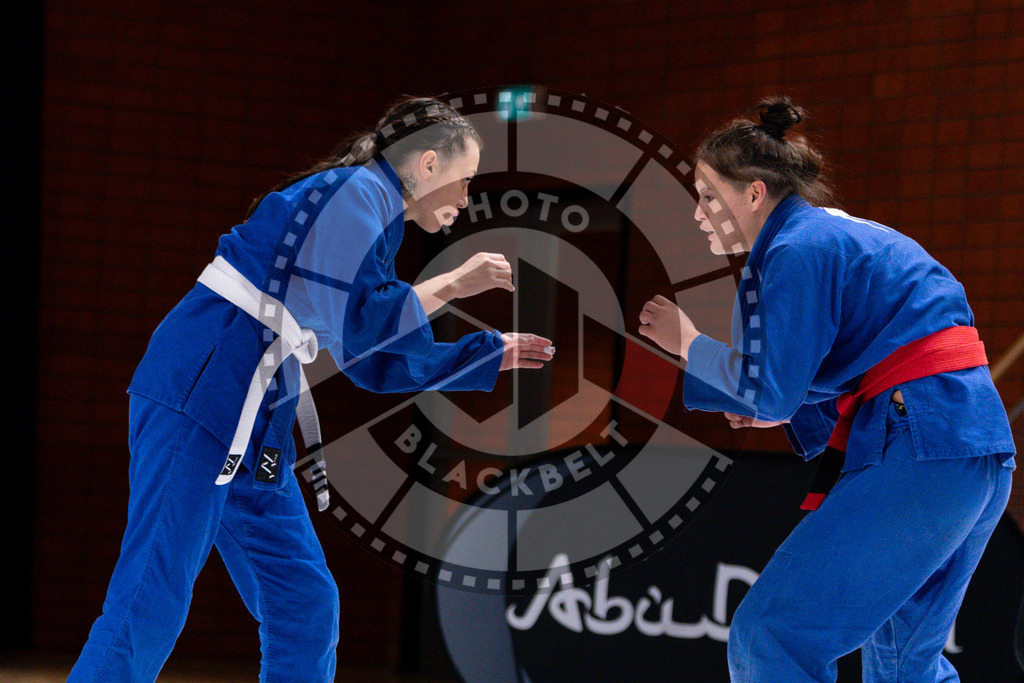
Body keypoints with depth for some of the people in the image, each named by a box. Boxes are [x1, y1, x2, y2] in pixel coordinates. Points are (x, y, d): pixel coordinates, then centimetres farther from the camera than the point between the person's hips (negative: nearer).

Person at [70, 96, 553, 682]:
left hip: (254, 426, 10)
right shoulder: (357, 193, -8)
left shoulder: (373, 211, 23)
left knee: (306, 606, 10)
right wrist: (452, 284, -8)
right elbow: (356, 322, -20)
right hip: (199, 394, -10)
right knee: (151, 608, -16)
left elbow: (375, 363, 29)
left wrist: (491, 354, 29)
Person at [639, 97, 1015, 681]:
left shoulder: (797, 251, -8)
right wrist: (791, 414, 19)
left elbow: (768, 390, -10)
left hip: (919, 451, -11)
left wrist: (687, 343, 5)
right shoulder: (840, 233, 23)